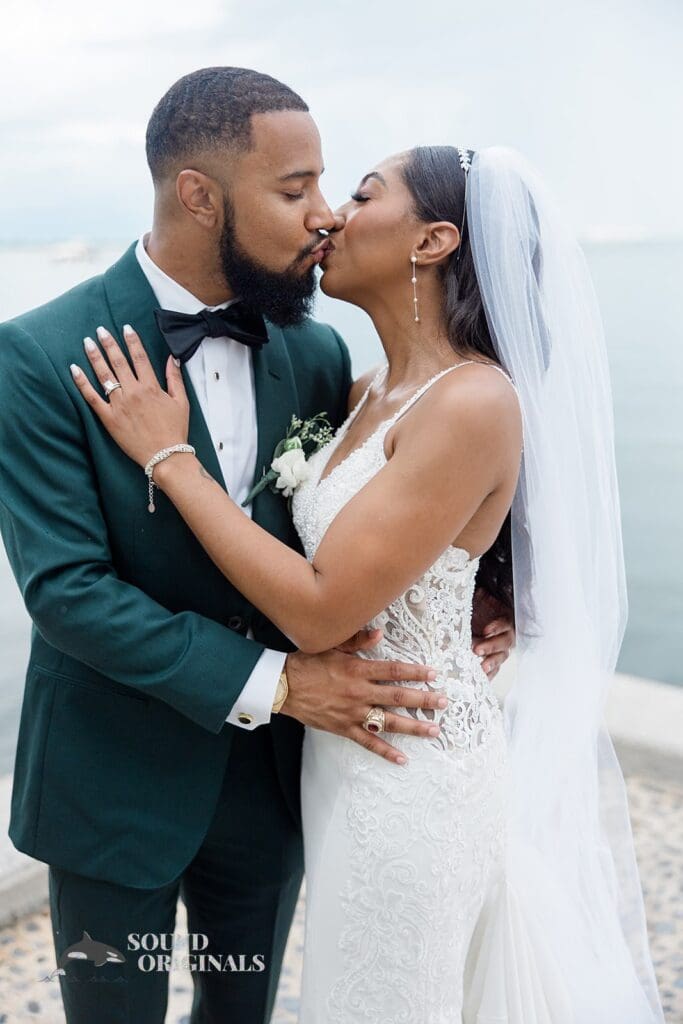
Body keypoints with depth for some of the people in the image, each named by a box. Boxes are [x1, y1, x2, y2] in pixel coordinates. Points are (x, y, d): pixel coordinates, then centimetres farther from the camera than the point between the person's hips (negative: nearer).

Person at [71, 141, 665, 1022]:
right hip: (345, 746, 8)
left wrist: (169, 456, -20)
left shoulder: (474, 403, -24)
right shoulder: (370, 392, 2)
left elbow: (319, 610, -26)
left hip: (415, 771, -8)